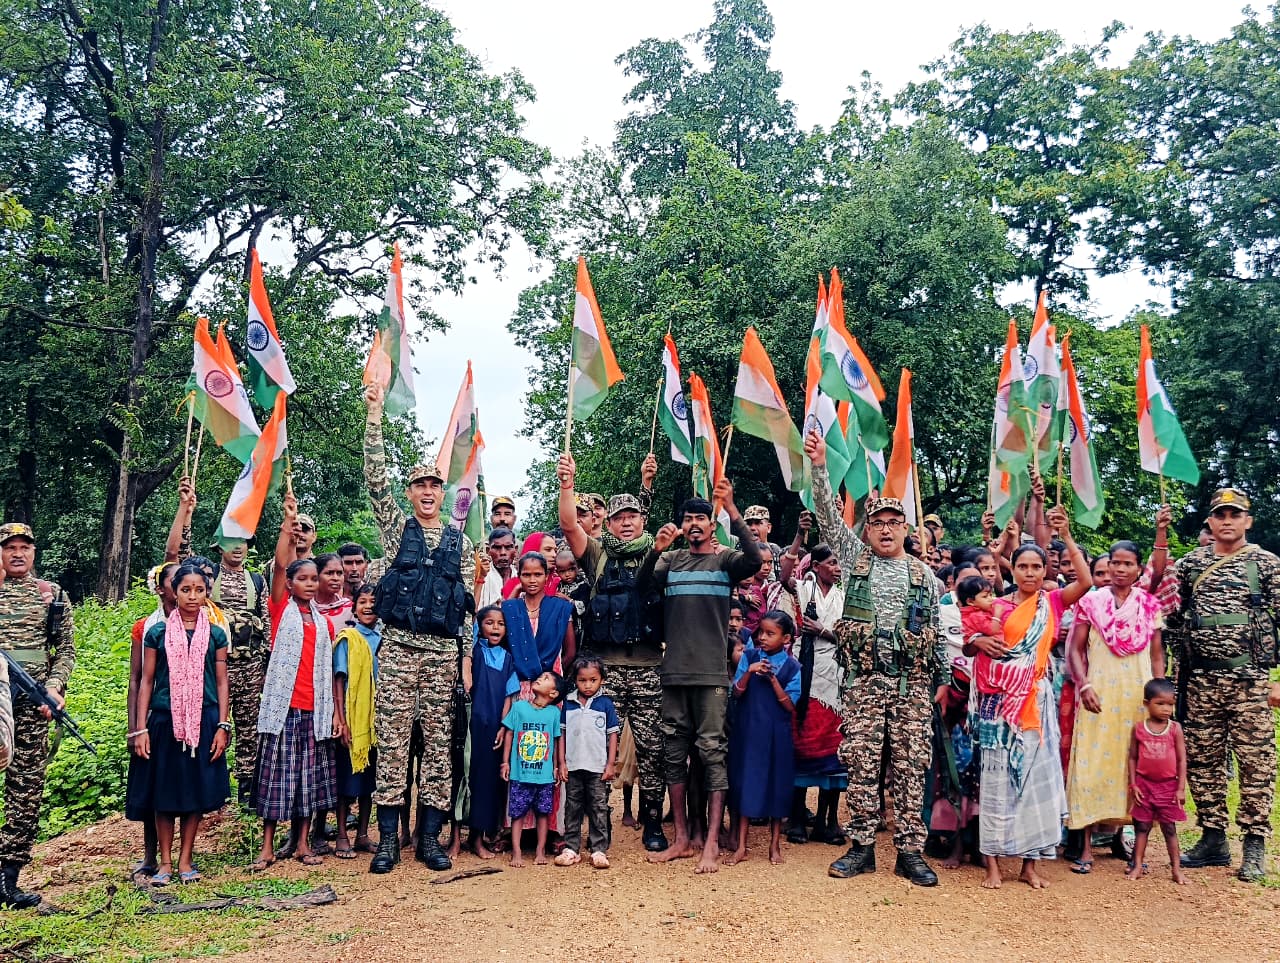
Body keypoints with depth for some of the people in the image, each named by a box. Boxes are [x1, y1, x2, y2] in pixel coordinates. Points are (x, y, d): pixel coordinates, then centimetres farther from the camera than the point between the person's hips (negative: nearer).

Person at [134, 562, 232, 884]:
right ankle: (164, 861, 15)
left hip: (204, 721, 1)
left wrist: (223, 726, -1)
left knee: (197, 791, 4)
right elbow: (146, 681, 4)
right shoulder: (157, 633, 3)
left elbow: (221, 683, 6)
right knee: (164, 792, 3)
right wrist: (141, 729, -1)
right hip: (165, 721, -1)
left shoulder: (215, 634, 6)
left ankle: (185, 860, 15)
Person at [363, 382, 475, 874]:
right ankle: (387, 839, 5)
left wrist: (468, 656, 3)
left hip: (444, 650, 2)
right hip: (398, 646, -1)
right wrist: (375, 414, -6)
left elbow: (468, 603, 11)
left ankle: (430, 837, 12)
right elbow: (375, 478, -2)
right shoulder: (397, 528, 9)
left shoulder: (460, 543, 13)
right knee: (392, 740, -2)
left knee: (438, 742, 3)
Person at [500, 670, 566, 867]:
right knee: (517, 812, 4)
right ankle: (516, 853, 12)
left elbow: (558, 740, 7)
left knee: (543, 812, 10)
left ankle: (540, 851, 22)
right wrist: (505, 762, 3)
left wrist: (559, 766, 8)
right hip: (520, 772, -1)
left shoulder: (555, 712, -1)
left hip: (545, 775, 1)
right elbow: (509, 733, 3)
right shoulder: (518, 706, -2)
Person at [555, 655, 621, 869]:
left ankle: (599, 850, 10)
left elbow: (613, 735, 1)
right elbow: (562, 734, 7)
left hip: (598, 767, -2)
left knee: (599, 809, 4)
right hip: (573, 766, 2)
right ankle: (571, 849, 16)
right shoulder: (568, 704, 4)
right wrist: (562, 762, 1)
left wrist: (611, 764, -3)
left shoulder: (605, 704, -1)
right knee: (572, 808, 9)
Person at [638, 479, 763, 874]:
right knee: (674, 752, 7)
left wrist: (732, 509, -22)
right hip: (674, 671, 4)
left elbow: (754, 559, -16)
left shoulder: (725, 559, 5)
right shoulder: (671, 560, 13)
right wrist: (656, 549, -20)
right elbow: (641, 585, -2)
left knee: (712, 750, -4)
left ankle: (711, 843, 0)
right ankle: (682, 839, 16)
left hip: (711, 671, -3)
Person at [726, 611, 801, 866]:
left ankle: (775, 845, 22)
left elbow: (790, 705, -9)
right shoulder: (749, 656, 0)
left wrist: (772, 679, -19)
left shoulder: (792, 666, -4)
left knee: (776, 787, 7)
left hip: (777, 735, -1)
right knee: (745, 783, 4)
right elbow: (736, 693, -2)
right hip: (747, 730, 1)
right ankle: (741, 846, 12)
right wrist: (749, 672, -19)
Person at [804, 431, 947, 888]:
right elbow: (829, 516, 0)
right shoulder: (855, 558, 11)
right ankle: (862, 846, 8)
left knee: (911, 766, 1)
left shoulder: (924, 575, 14)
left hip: (913, 683, 1)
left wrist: (944, 677, 10)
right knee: (861, 764, -1)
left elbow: (937, 631, 15)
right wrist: (820, 468, -11)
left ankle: (910, 850, 8)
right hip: (864, 680, -1)